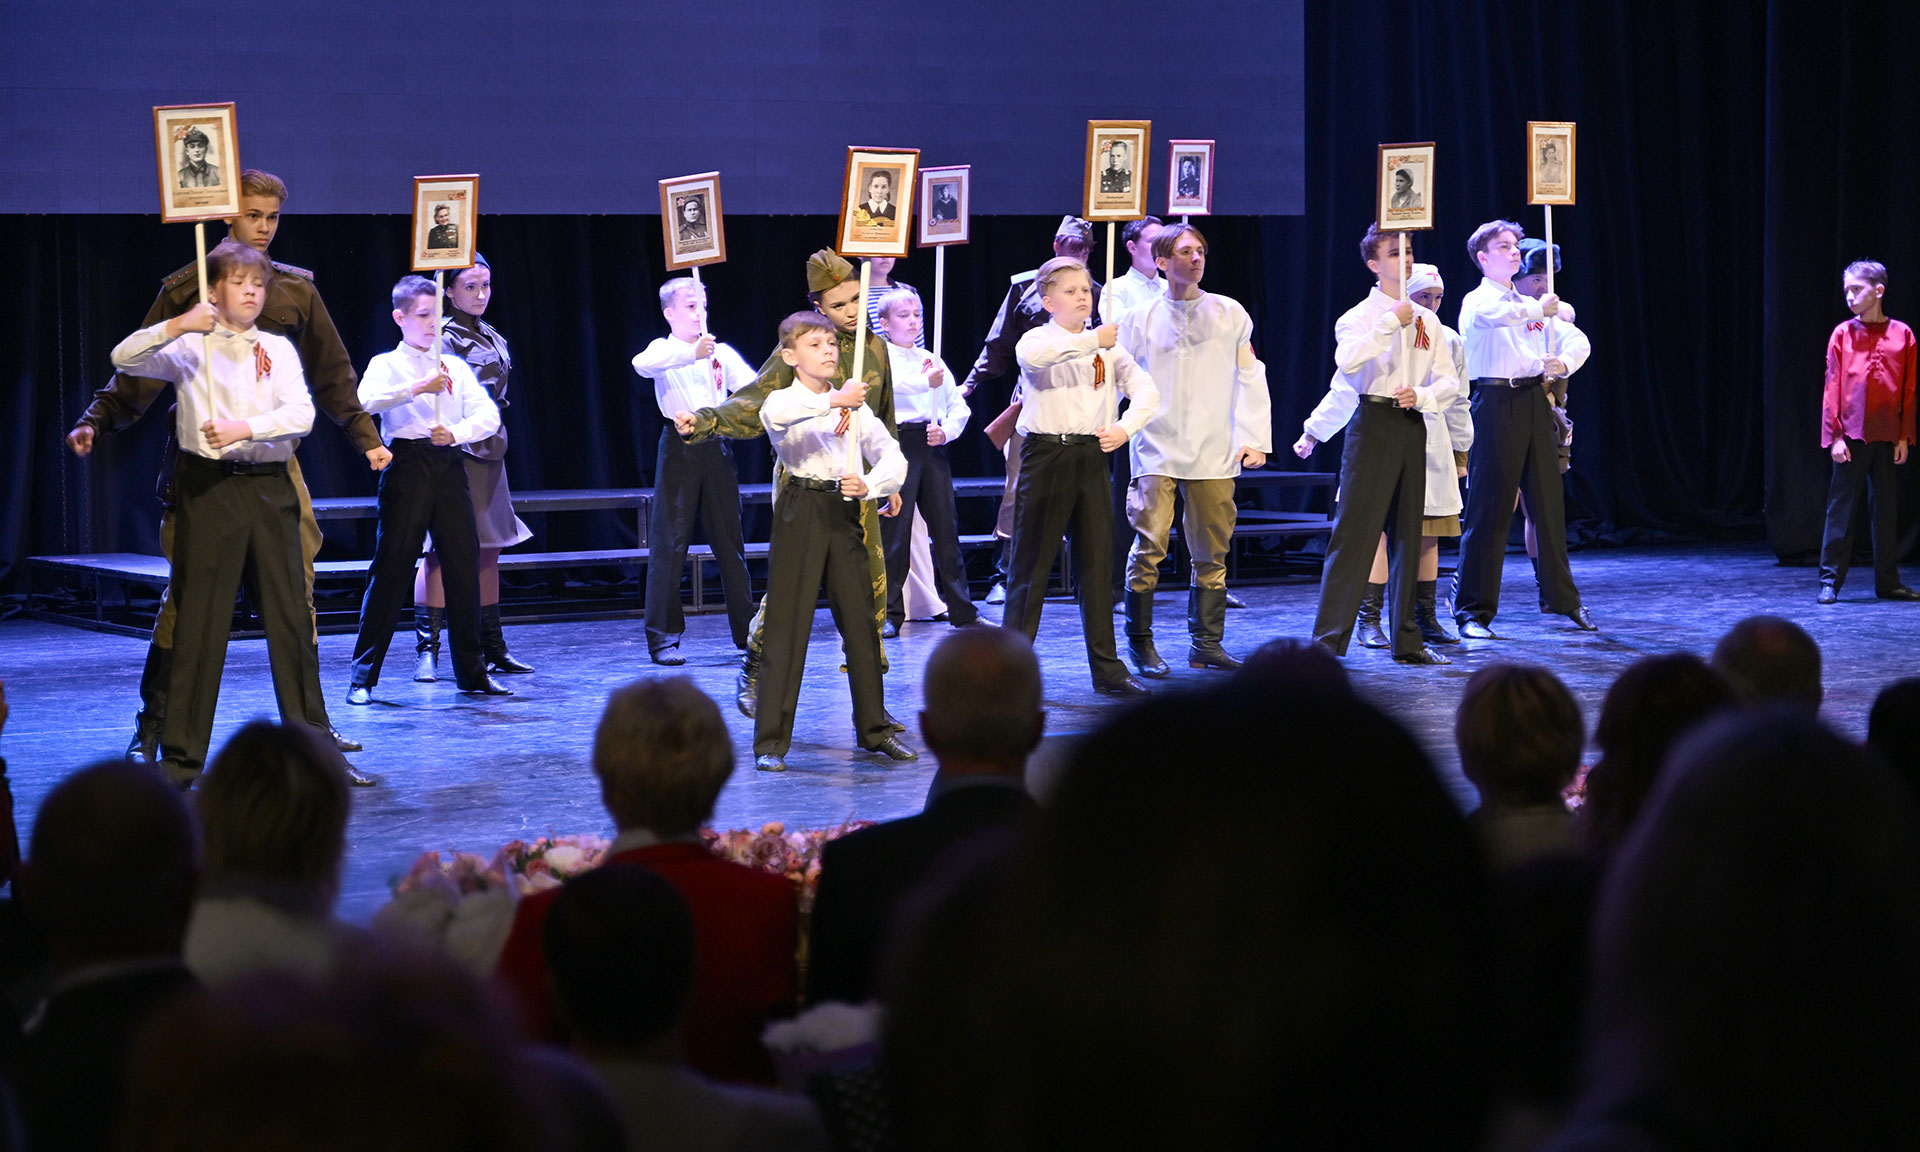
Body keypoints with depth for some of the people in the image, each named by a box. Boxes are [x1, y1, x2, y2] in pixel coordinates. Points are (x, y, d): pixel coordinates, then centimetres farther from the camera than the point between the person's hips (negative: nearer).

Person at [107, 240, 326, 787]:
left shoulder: (278, 348, 12)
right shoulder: (191, 348, 6)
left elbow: (302, 413, -2)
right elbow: (123, 358, -7)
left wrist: (244, 427, -16)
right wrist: (178, 326, -19)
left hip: (269, 485, 2)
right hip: (208, 488, -2)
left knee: (291, 611, 3)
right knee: (199, 617, -2)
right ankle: (182, 756, 2)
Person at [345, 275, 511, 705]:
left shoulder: (455, 366, 17)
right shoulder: (386, 364, 5)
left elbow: (488, 415, 7)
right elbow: (366, 400, -17)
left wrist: (456, 433, -12)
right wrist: (419, 387, -27)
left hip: (449, 465, 4)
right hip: (408, 464, -4)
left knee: (464, 566, 3)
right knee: (391, 569, -6)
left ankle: (471, 671, 14)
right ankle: (363, 676, -1)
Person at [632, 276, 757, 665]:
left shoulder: (721, 352, 11)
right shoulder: (665, 348, 0)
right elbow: (643, 364, -24)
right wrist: (692, 354, -35)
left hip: (717, 445, 4)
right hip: (680, 446, -4)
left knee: (729, 537, 9)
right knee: (670, 539, -4)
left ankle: (747, 629, 18)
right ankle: (662, 636, 0)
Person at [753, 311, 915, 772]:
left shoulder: (855, 407, 12)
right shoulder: (784, 400, -1)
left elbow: (894, 459, 6)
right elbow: (775, 415, -28)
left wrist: (870, 485, -14)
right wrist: (832, 401, -38)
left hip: (844, 513, 4)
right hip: (800, 513, -4)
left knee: (861, 621, 7)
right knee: (787, 625, -5)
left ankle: (873, 728, 19)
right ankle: (771, 741, -2)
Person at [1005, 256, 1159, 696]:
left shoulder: (1108, 346, 12)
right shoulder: (1038, 338, -1)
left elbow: (1146, 390, 2)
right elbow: (1032, 355, -28)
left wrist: (1125, 428, -15)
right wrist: (1090, 340, -30)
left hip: (1092, 457, 4)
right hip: (1046, 456, -4)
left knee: (1097, 561, 7)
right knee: (1031, 561, 0)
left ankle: (1107, 668, 14)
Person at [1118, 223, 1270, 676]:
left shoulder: (1230, 314, 8)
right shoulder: (1140, 317, 5)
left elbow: (1250, 379, 9)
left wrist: (1255, 438, 1)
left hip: (1214, 453, 2)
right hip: (1157, 450, -2)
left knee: (1212, 553, 4)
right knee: (1149, 547, -9)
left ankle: (1206, 643, 13)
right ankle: (1140, 642, 3)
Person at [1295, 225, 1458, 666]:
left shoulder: (1427, 321, 13)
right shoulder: (1360, 316, -3)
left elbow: (1449, 383, 12)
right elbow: (1347, 363, -24)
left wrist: (1420, 396, -8)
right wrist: (1392, 322, -23)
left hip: (1412, 426, 6)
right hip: (1372, 423, -6)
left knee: (1407, 533, 9)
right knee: (1354, 530, -10)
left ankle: (1407, 640, 14)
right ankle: (1329, 639, -9)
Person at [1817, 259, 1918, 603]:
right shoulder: (1842, 335, 0)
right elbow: (1832, 388, -1)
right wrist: (1834, 436, -7)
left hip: (1888, 438, 2)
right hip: (1851, 436, -2)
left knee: (1888, 510, 7)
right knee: (1841, 509, -1)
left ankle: (1888, 582, 15)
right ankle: (1830, 581, 3)